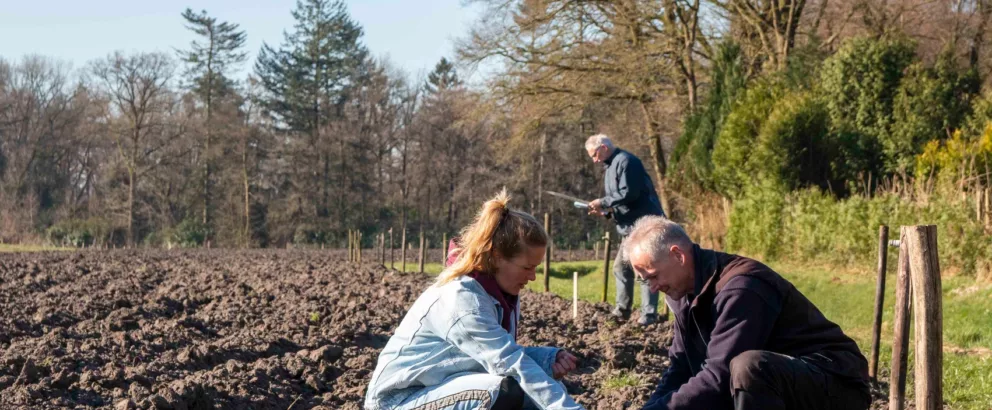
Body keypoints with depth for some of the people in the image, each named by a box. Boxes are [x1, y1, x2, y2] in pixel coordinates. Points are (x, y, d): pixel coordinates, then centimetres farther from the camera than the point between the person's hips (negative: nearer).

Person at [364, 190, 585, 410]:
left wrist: (550, 359, -16)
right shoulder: (461, 299, -28)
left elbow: (506, 356, 2)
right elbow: (514, 365, -33)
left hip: (443, 388, 9)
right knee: (504, 392, -29)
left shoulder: (495, 290, 0)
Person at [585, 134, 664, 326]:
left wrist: (603, 202, -15)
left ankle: (649, 314, -5)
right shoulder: (611, 166, 17)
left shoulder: (625, 161, -14)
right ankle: (622, 310, 19)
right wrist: (605, 210, 5)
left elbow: (629, 193, -23)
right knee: (621, 267, 12)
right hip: (630, 226, 11)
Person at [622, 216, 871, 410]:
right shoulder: (690, 295, 5)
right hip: (781, 384, 10)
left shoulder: (740, 289, -24)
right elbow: (681, 368, 9)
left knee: (749, 367, -37)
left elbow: (720, 377, -29)